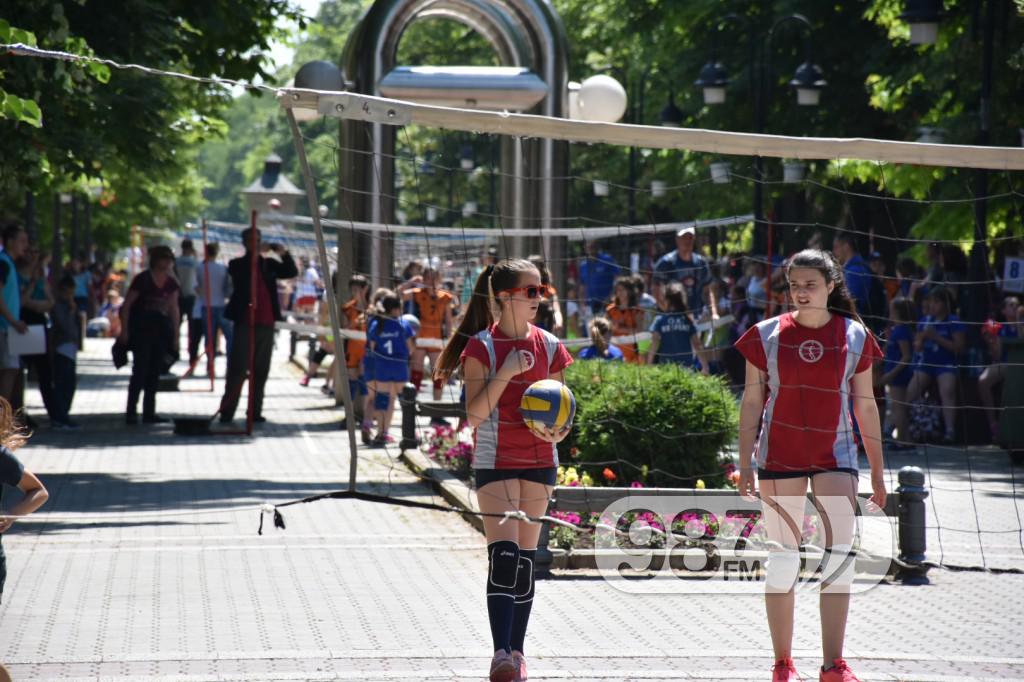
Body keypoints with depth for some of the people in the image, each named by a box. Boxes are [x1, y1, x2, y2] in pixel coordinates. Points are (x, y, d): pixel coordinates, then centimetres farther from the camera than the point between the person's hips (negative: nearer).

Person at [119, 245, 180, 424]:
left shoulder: (171, 283, 7)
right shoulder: (142, 280, -10)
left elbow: (174, 309, 14)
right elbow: (127, 305, -8)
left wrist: (175, 336, 12)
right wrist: (124, 330, -13)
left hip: (160, 331, 6)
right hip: (141, 329, -6)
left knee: (154, 373, 7)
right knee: (140, 371, -10)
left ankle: (149, 413, 12)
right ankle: (131, 412, -7)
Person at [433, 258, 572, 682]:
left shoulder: (548, 346, 6)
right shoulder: (481, 346, -7)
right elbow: (474, 414, -13)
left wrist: (559, 430, -9)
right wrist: (505, 374, -22)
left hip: (539, 460, 5)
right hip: (495, 460, -5)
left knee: (525, 558, 7)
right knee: (503, 553, -16)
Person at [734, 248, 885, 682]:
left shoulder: (854, 337, 3)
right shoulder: (767, 336, 1)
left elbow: (865, 406, 8)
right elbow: (752, 402, 4)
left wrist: (877, 471, 7)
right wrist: (745, 464, -2)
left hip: (835, 455, 1)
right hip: (779, 455, -1)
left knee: (840, 555, -8)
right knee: (783, 558, 1)